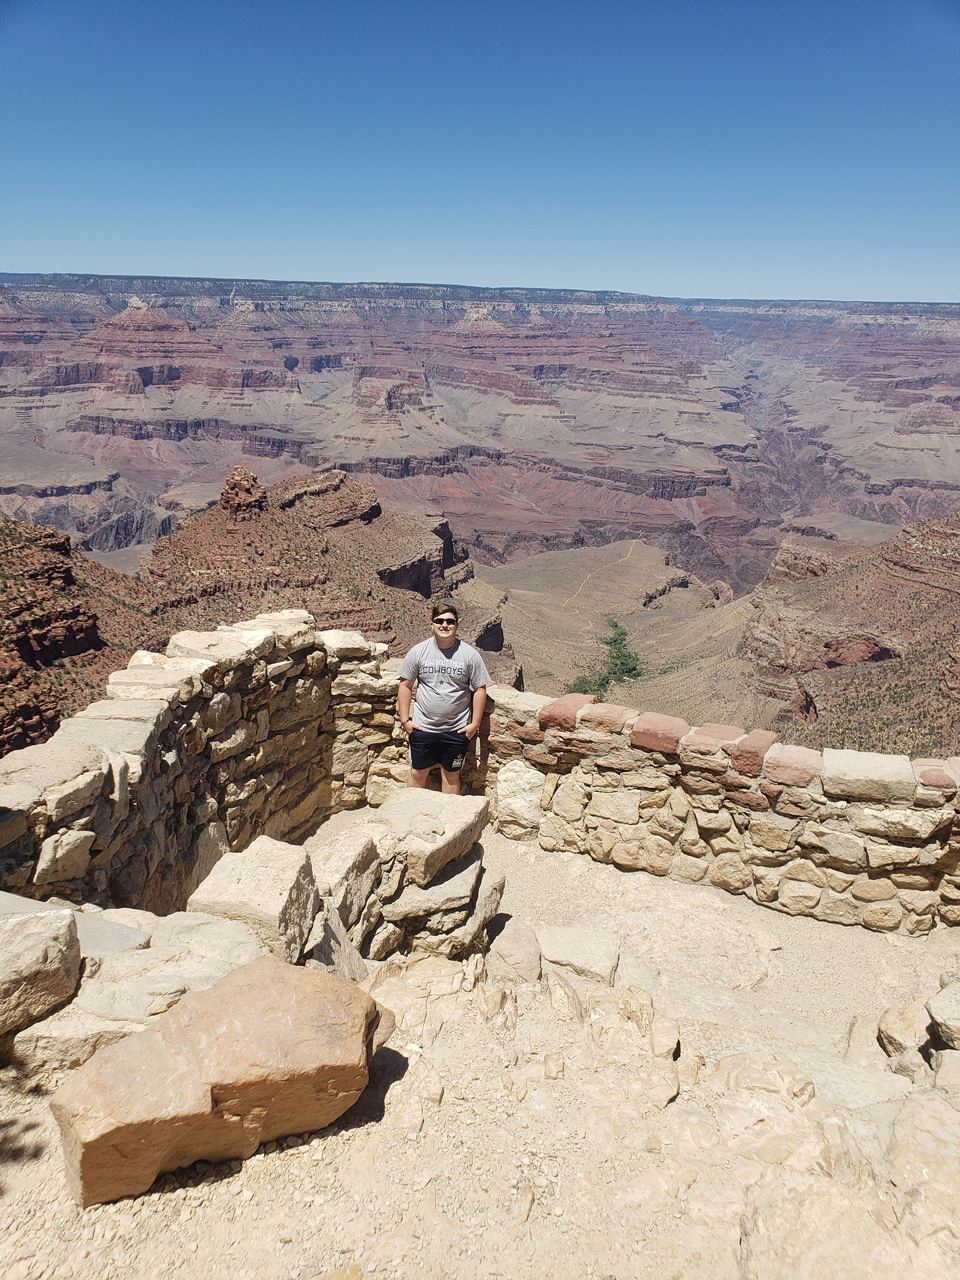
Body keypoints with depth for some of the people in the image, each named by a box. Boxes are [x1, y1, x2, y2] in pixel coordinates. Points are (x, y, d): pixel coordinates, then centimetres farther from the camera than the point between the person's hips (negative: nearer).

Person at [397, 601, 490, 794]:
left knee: (451, 774, 13)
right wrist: (405, 720, -3)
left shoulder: (470, 654, -8)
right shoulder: (418, 651, -5)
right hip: (422, 727, 1)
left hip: (457, 730, -1)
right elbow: (405, 686, 1)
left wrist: (475, 724, -5)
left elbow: (480, 689, -3)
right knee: (418, 772, 14)